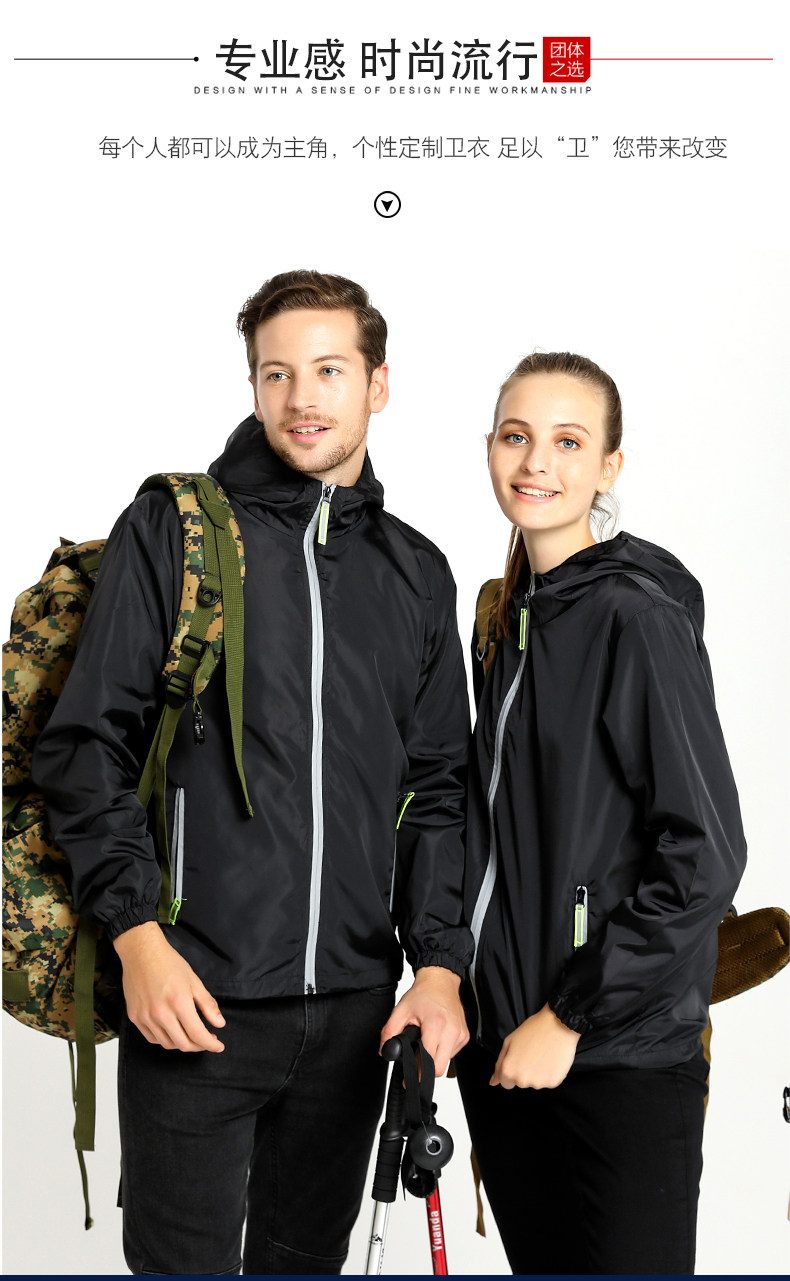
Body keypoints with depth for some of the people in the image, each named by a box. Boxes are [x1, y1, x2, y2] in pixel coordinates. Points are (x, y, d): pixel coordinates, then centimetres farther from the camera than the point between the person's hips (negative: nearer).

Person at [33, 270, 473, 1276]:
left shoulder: (416, 572, 11)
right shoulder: (171, 529, -1)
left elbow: (440, 785, 12)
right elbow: (85, 748, -4)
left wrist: (439, 962, 2)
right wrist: (137, 935, -13)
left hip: (355, 1006, 4)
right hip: (195, 1000, -4)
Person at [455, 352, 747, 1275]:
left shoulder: (639, 616, -12)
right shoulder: (512, 617, 11)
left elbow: (705, 857, -17)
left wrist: (570, 1017, -15)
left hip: (619, 1058, -7)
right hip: (502, 1041, 7)